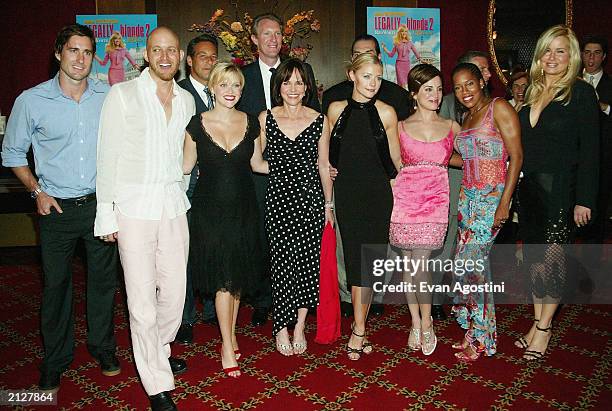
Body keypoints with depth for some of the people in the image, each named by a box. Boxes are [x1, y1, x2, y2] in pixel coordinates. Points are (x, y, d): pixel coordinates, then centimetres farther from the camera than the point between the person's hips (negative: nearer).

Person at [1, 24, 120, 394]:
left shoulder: (110, 97, -2)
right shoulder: (31, 101, -4)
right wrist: (37, 191, -2)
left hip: (101, 203, 1)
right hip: (57, 208, -1)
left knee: (104, 279, 12)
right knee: (56, 284, 9)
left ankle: (103, 347, 33)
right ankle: (56, 359, 29)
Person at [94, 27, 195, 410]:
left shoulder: (187, 100, 11)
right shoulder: (122, 94, -3)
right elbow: (108, 156, -4)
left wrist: (182, 193, 15)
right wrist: (106, 213, -6)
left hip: (174, 206, 5)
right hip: (134, 207, -4)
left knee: (175, 289, 10)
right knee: (142, 297, -1)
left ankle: (159, 350, 37)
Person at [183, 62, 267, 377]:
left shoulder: (251, 123, 1)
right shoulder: (197, 124, -4)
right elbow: (185, 166, 3)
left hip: (242, 209, 3)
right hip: (209, 209, -2)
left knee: (238, 277, 12)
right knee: (222, 279, -1)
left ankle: (231, 332, 32)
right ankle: (227, 346, 14)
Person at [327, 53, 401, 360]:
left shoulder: (386, 113, -2)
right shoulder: (337, 109, 3)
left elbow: (395, 157, 6)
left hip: (377, 194, -1)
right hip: (346, 193, 2)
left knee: (366, 260, 0)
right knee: (354, 258, 4)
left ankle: (358, 330, 12)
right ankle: (361, 326, 14)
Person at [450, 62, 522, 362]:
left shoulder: (499, 107, -5)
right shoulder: (467, 118, 17)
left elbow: (516, 156, -11)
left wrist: (505, 202, -17)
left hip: (492, 198, -7)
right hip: (468, 196, 7)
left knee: (467, 263, -11)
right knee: (476, 264, 7)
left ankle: (479, 337, 5)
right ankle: (477, 330, 19)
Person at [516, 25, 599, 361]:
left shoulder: (581, 93, -6)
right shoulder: (532, 93, 11)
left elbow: (590, 149, -9)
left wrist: (584, 199, -14)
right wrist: (515, 187, 5)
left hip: (560, 189, -5)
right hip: (529, 187, 6)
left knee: (550, 255, 1)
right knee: (533, 254, 9)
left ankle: (544, 327, 15)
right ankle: (537, 321, 22)